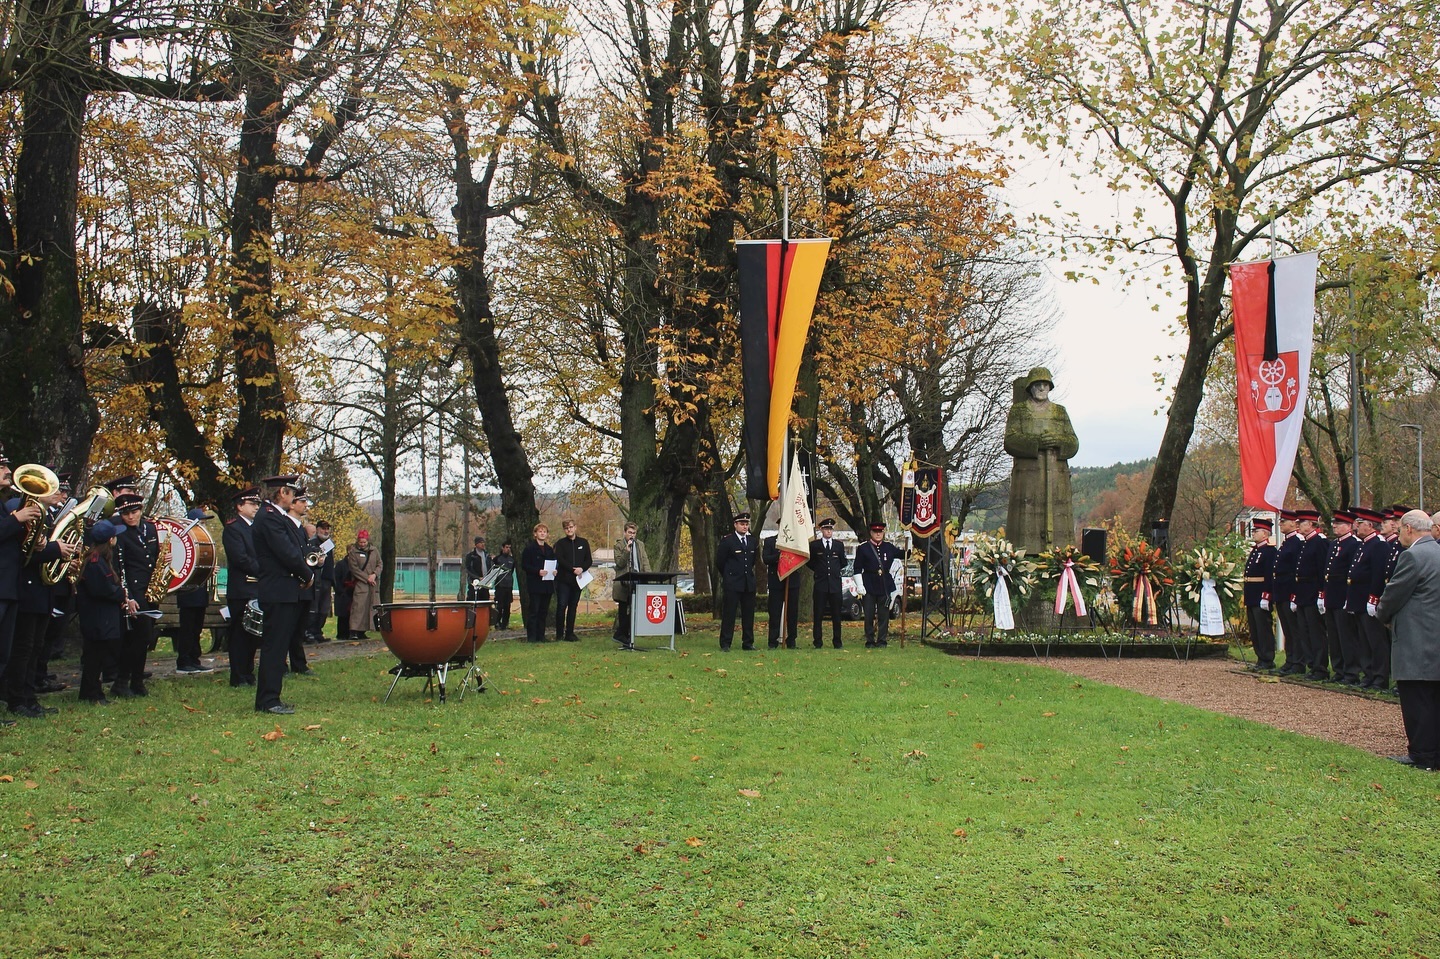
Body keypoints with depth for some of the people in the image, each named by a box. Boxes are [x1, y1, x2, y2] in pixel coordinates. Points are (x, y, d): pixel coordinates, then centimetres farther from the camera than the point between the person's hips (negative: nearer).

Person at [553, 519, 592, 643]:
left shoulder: (583, 542, 12)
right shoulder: (560, 544, 4)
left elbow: (588, 560, 8)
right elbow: (559, 560, -8)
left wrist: (582, 568, -12)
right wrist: (573, 569, -18)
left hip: (577, 580, 3)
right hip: (563, 579, -3)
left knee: (573, 607, 6)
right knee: (561, 606, -6)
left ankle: (570, 633, 10)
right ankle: (559, 634, -1)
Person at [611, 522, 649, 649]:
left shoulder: (640, 545, 15)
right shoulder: (619, 546, 2)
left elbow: (645, 562, 11)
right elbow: (619, 563, -7)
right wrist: (627, 551, -18)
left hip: (638, 582, 4)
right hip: (624, 583, -4)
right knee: (623, 611, -1)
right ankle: (621, 634, 5)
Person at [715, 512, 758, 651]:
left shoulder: (752, 541, 11)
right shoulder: (727, 541, -5)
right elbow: (719, 562, 2)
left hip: (749, 583, 5)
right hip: (732, 583, -5)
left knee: (749, 614, 7)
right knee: (729, 614, -4)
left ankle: (748, 643, 14)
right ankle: (725, 644, 0)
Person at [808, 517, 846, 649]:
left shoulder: (839, 545, 9)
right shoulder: (814, 545, 3)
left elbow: (843, 562, 20)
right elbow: (809, 562, 13)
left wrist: (836, 570, 14)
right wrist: (819, 570, 9)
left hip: (835, 585, 2)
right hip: (820, 584, -1)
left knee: (836, 615, 4)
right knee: (818, 615, -1)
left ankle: (837, 642, 11)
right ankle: (818, 642, 4)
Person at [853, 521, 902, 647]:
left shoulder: (889, 547, 11)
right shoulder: (863, 548, 1)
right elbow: (857, 569, 0)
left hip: (885, 586, 3)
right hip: (869, 586, -2)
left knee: (884, 614, 4)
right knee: (869, 615, 0)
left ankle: (882, 640, 12)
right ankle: (870, 640, 8)